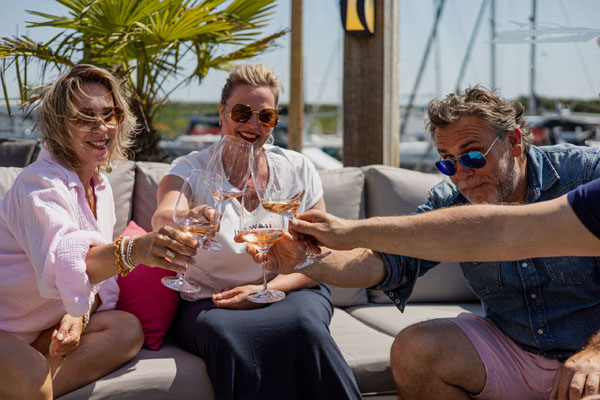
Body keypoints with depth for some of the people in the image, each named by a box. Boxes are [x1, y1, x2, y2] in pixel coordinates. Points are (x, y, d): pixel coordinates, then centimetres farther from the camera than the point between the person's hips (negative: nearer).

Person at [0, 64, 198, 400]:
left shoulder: (100, 187, 9)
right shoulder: (41, 183, -19)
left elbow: (98, 264, 11)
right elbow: (59, 262, -39)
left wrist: (79, 314, -12)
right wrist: (134, 250, -58)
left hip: (43, 326, 9)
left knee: (129, 329, -12)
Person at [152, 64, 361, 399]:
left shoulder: (297, 169, 6)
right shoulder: (192, 169, 0)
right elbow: (163, 219, -23)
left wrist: (266, 291, -13)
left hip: (288, 293, 1)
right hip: (211, 303, -1)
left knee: (303, 322, -34)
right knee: (224, 332, -36)